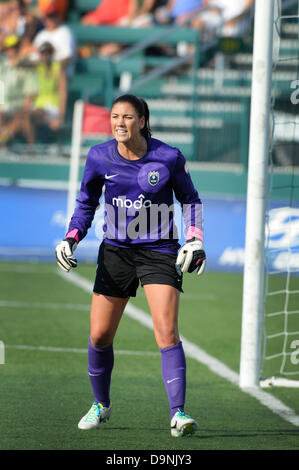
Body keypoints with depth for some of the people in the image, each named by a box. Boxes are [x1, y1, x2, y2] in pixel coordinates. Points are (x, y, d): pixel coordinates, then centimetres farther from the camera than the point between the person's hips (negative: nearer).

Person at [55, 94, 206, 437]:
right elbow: (86, 203, 11)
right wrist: (71, 239, -2)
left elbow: (190, 199, 6)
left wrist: (195, 240, -6)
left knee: (167, 332, -17)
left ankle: (178, 414, -17)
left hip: (160, 253, -3)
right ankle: (101, 405, 27)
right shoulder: (99, 157, -5)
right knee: (100, 335, 4)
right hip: (115, 252, 3)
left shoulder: (169, 157, -10)